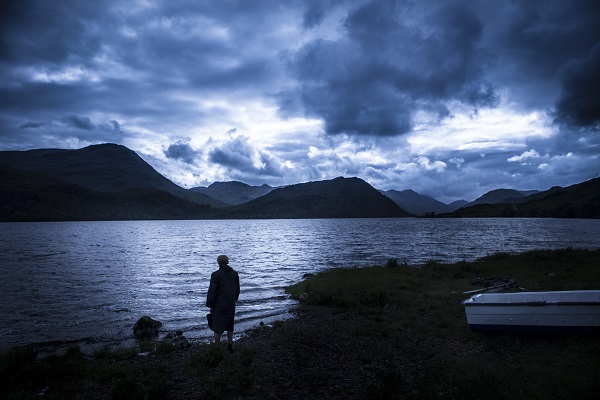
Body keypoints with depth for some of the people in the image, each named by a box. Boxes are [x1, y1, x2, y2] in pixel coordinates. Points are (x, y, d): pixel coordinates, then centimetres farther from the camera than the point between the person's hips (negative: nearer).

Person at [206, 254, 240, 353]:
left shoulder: (216, 274, -13)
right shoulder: (235, 273, 3)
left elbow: (212, 291, -12)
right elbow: (238, 290, 9)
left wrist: (210, 305, -2)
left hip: (219, 305, -5)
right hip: (231, 305, 5)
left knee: (217, 328, 6)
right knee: (230, 327, 19)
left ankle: (217, 349, 11)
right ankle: (230, 347, 26)